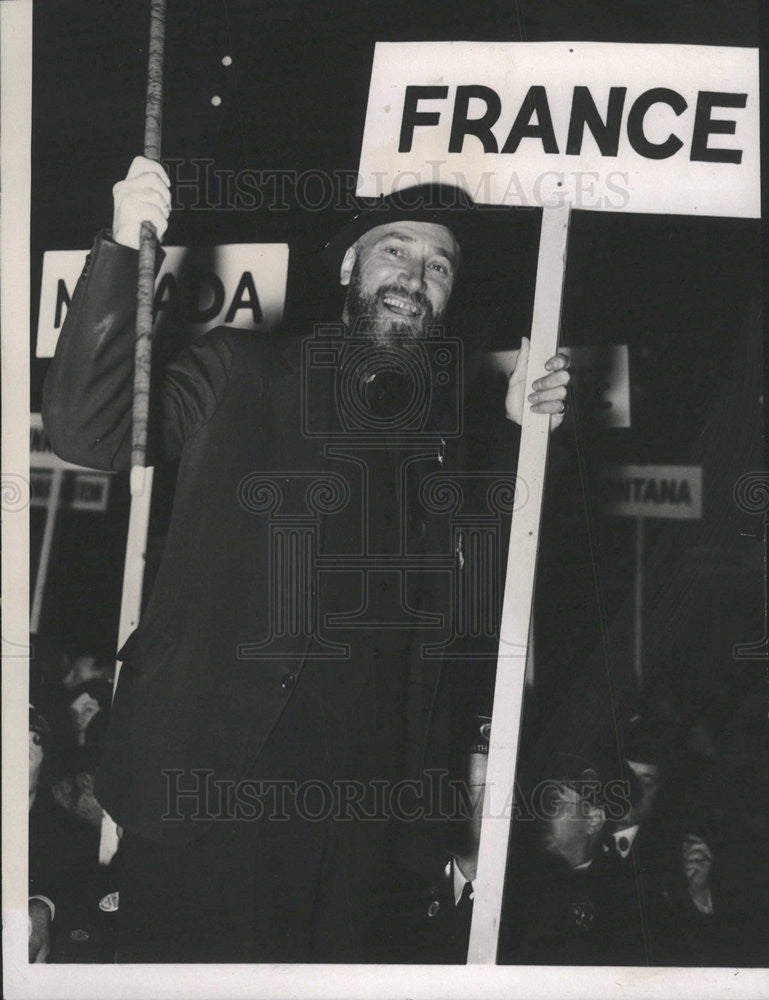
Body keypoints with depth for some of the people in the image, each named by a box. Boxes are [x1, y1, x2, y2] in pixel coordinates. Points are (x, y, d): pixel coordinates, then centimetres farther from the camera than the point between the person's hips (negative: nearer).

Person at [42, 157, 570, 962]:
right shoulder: (240, 374, 3)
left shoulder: (447, 421, 13)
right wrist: (123, 251, -17)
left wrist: (521, 434, 0)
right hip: (203, 772, -3)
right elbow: (86, 431, -8)